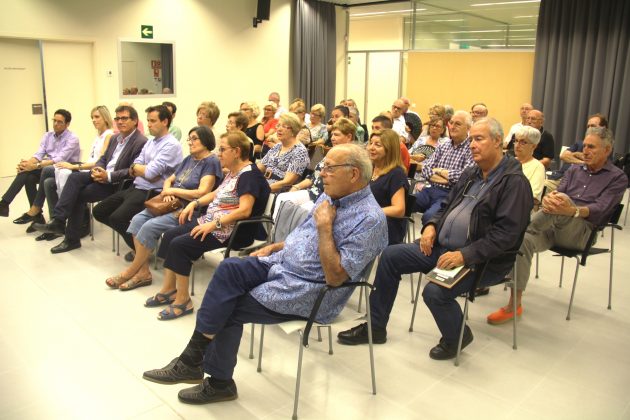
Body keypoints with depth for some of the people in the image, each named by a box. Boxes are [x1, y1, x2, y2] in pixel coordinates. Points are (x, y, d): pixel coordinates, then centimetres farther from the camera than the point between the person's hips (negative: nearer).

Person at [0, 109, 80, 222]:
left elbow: (59, 160, -22)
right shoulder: (47, 136, 10)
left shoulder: (72, 139, -11)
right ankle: (36, 214, -23)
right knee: (29, 176, -22)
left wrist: (35, 166, -31)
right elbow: (39, 154, -2)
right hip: (48, 168, 6)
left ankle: (33, 212, -27)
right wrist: (28, 163, -25)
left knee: (47, 170, -35)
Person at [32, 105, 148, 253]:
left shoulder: (141, 142, -13)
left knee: (78, 194, -16)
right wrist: (97, 170, -5)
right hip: (103, 176, 8)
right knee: (75, 177, -16)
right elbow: (103, 159, 18)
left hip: (117, 184, -8)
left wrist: (108, 176, -24)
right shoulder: (115, 138, 16)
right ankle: (58, 221, -18)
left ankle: (72, 239, -5)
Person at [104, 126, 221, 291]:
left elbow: (202, 193, -18)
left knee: (150, 226, -23)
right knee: (137, 219, -13)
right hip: (173, 205, 8)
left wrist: (173, 190, -9)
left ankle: (131, 271, -5)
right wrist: (167, 192, -3)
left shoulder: (211, 162, -7)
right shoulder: (188, 159, 19)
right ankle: (143, 272, -13)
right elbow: (169, 180, 21)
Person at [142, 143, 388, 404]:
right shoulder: (331, 195, 8)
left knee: (228, 308, -11)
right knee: (229, 269, -15)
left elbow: (335, 277, -24)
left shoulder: (370, 219, -20)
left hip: (308, 292, -8)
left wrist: (324, 225, -22)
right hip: (282, 262, 8)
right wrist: (274, 247, 8)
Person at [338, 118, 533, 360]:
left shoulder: (514, 182, -13)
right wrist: (431, 226, 0)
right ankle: (375, 326, 11)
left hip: (480, 259, -8)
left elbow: (506, 234, -21)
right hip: (442, 246, 8)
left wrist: (465, 255, -28)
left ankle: (456, 337, 5)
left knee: (434, 292, -30)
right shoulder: (470, 174, 13)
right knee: (390, 256, -1)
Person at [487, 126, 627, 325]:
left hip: (582, 232, -4)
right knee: (523, 240, -28)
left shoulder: (617, 178, 6)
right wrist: (548, 199, -20)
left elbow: (600, 210, -10)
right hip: (553, 227, 5)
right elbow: (557, 194, 8)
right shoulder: (574, 170, 22)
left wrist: (571, 210, -32)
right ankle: (515, 304, -27)